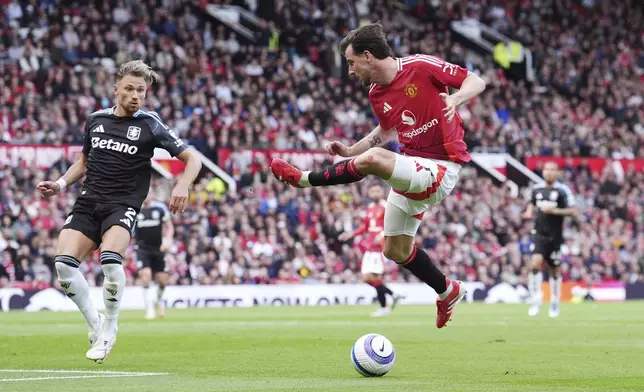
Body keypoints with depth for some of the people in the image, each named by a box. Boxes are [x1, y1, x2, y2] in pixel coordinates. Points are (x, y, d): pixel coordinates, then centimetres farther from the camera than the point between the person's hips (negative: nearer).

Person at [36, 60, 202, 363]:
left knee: (110, 258, -31)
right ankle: (95, 325, 5)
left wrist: (182, 186, -17)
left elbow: (192, 159, 2)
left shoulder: (149, 125, 0)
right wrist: (61, 183, 12)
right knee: (63, 263, -17)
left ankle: (110, 326, -7)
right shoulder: (96, 120, 12)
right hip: (88, 201, 4)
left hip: (123, 205, -4)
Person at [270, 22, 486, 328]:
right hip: (412, 169, 9)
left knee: (372, 159, -31)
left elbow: (476, 81, -10)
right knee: (395, 250, 14)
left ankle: (304, 179, -12)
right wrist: (350, 150, 11)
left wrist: (455, 99, -30)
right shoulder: (377, 94, 7)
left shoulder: (421, 67, -15)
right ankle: (447, 292, 34)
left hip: (440, 169, -9)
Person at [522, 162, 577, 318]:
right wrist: (529, 211, 3)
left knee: (555, 271, 10)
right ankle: (535, 301, -14)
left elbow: (573, 211, -11)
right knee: (535, 264, -19)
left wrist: (554, 211, -21)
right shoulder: (537, 189, 6)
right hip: (539, 234, 2)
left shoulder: (563, 190, -6)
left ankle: (555, 303, 28)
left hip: (555, 236, -2)